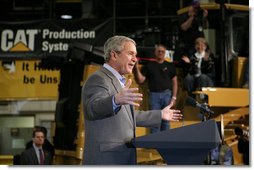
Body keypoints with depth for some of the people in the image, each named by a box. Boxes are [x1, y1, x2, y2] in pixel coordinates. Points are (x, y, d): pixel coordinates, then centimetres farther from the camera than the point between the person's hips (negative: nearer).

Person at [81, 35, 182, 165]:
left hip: (124, 158, 10)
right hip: (105, 159, -10)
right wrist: (116, 100, -51)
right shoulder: (98, 79, -12)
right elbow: (93, 108, -32)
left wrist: (160, 115, 30)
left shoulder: (118, 81, 20)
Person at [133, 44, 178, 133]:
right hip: (154, 95, -1)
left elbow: (174, 82, 8)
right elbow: (140, 80, 2)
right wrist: (136, 68, -12)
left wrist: (174, 97, 0)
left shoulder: (170, 66, 9)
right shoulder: (149, 66, 7)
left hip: (167, 94, 1)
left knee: (165, 120, 6)